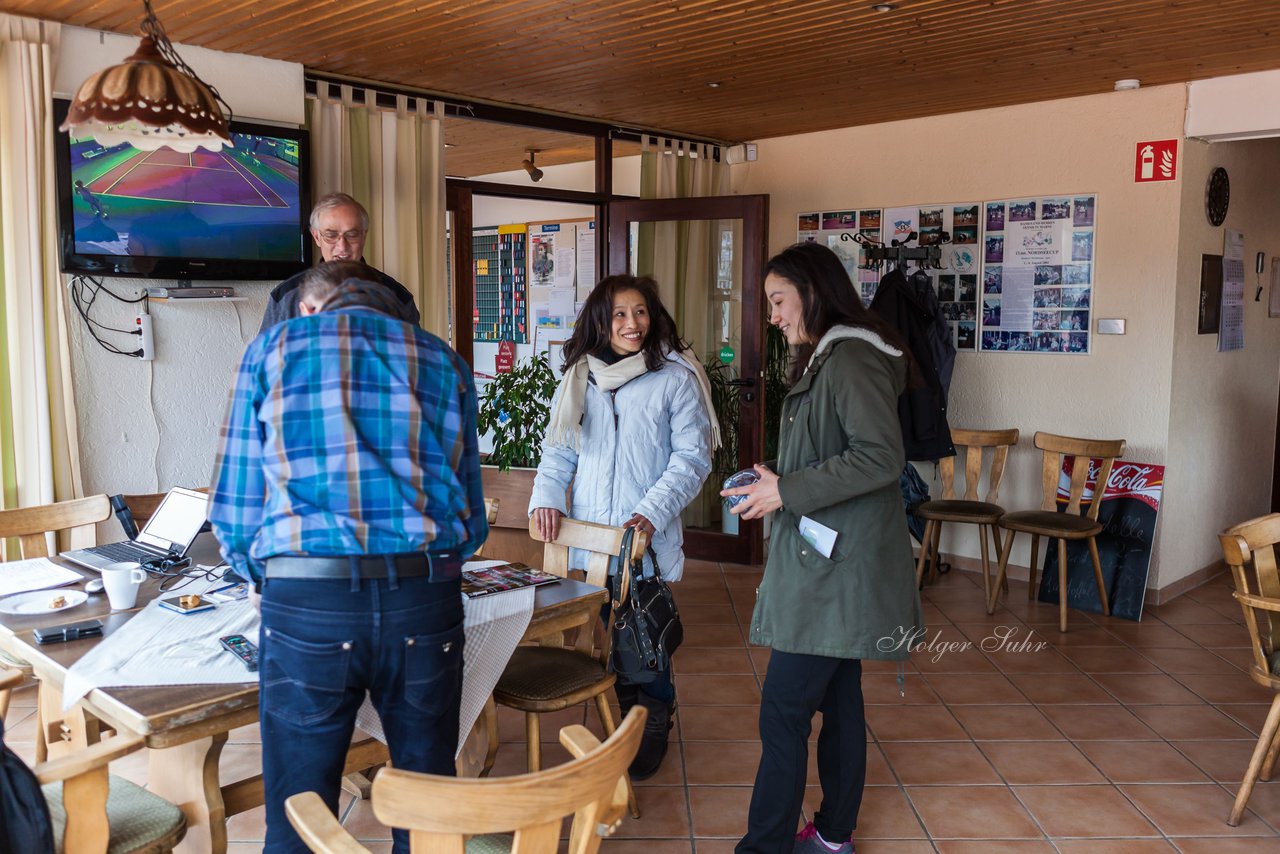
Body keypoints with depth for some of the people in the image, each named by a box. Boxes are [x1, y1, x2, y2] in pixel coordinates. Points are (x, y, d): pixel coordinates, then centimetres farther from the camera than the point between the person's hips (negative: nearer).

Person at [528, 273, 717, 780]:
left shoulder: (675, 378, -2)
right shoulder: (581, 378, 11)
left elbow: (692, 457, -7)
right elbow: (559, 450, 14)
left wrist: (653, 512, -17)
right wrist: (546, 498, -3)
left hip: (648, 540, -3)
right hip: (587, 538, 4)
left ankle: (654, 728, 23)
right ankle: (622, 717, 30)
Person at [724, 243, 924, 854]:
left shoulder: (851, 358, -16)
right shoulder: (826, 357, 16)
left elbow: (881, 458, -24)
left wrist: (787, 492, -21)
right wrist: (774, 484, 11)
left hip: (836, 569, -10)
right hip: (829, 563, 10)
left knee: (783, 714, -6)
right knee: (838, 702, 17)